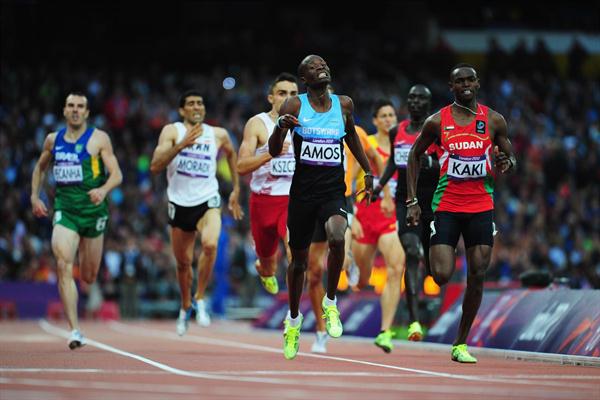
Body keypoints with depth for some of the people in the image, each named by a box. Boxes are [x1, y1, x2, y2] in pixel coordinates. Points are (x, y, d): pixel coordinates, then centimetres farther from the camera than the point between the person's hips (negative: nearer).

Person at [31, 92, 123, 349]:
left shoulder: (99, 139, -2)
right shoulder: (53, 140, 8)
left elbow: (116, 174, -8)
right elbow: (40, 168, 25)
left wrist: (103, 190, -27)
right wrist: (35, 197, 13)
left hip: (93, 209, -1)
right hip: (64, 209, 1)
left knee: (88, 277, 10)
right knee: (63, 266, -20)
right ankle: (74, 331, -21)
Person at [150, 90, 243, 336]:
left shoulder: (218, 135, 2)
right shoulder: (172, 131, -5)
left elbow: (231, 154, 25)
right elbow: (155, 166, -16)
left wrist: (236, 190, 23)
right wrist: (182, 144, -27)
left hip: (208, 201, -1)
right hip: (180, 203, 1)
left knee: (210, 244, -29)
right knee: (183, 262, 12)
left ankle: (200, 300, -12)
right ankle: (186, 306, 40)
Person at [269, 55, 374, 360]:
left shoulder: (344, 105, 4)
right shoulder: (294, 106, -3)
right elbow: (274, 152, -4)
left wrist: (368, 171, 19)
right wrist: (280, 128, -24)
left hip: (333, 192, 0)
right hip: (302, 193, 0)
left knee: (337, 238, -30)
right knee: (299, 259, 10)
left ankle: (330, 303, -9)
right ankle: (293, 319, 35)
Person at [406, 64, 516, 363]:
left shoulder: (494, 120, 3)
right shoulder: (437, 121, -1)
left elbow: (510, 158, 14)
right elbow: (414, 155, 9)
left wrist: (506, 164, -12)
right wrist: (412, 200, 3)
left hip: (481, 207, 2)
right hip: (447, 206, -2)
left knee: (477, 277, -1)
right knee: (442, 276, -16)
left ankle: (461, 344, 11)